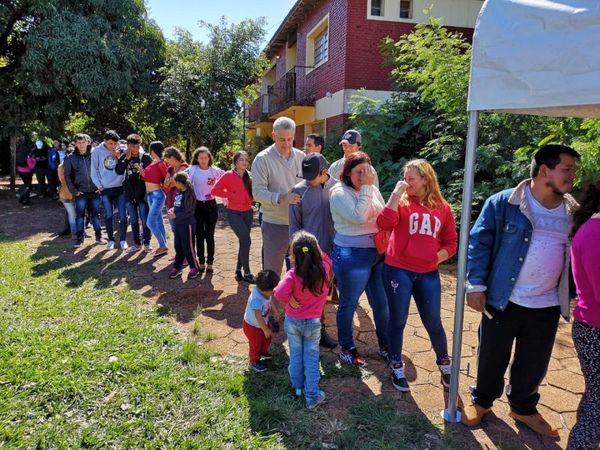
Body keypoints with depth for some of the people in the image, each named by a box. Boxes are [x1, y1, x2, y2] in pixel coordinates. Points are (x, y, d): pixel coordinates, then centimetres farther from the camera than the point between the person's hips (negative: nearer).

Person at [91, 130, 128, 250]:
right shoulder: (97, 151, -3)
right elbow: (94, 170, 1)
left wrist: (119, 157, -15)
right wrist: (99, 185, -3)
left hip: (120, 187, 0)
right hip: (105, 189, 0)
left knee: (123, 215, 1)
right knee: (108, 215, 8)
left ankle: (123, 239, 16)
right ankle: (111, 239, 20)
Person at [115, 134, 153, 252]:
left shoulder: (146, 157, -4)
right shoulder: (124, 157, 3)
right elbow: (118, 171, -9)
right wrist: (127, 158, -14)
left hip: (142, 193, -3)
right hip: (129, 193, 3)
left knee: (145, 220, -1)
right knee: (133, 220, 10)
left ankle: (146, 242, 13)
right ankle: (137, 243, 20)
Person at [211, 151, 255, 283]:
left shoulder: (248, 176, 7)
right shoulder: (229, 175, -9)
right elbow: (215, 190, -13)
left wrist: (252, 200, -2)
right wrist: (232, 195, -17)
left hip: (248, 212, 6)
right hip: (234, 213, -6)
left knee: (243, 242, 10)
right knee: (246, 241, -12)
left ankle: (238, 271, 25)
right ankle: (247, 273, -1)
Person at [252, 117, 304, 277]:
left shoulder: (301, 156, 5)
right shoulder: (262, 159, -9)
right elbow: (258, 192, -17)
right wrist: (280, 198, -32)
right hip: (274, 225, -4)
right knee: (272, 272, 7)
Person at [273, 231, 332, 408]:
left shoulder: (293, 274, -26)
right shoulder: (324, 269, -17)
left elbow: (280, 294, -35)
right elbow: (325, 257, 6)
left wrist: (290, 300, -18)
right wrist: (315, 249, 2)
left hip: (292, 321, -1)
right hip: (313, 323, 1)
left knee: (295, 355, 20)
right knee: (311, 358, 13)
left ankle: (297, 386, 38)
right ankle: (312, 396, 17)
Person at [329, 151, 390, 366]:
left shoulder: (373, 189, 7)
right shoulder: (339, 192, -11)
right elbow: (359, 216, -25)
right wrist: (366, 187, -20)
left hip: (378, 254, 6)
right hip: (352, 256, -6)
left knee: (382, 304, 14)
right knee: (349, 304, 9)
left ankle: (385, 346, 33)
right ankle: (347, 349, 27)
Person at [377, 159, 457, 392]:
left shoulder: (442, 208, 5)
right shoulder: (401, 202, -1)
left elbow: (451, 242, 11)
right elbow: (384, 224, -20)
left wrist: (438, 256, -7)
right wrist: (396, 194, -18)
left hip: (428, 274, 2)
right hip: (398, 271, -1)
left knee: (433, 323, 11)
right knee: (398, 321, 9)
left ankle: (444, 362, 37)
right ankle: (396, 367, 29)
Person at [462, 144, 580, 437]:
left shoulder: (572, 211, 2)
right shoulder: (503, 203, -12)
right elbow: (479, 243, -9)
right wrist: (476, 284, -15)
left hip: (547, 305, 4)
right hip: (504, 300, -4)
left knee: (534, 363, 18)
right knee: (492, 357, 12)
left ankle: (523, 408, 41)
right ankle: (481, 401, 36)